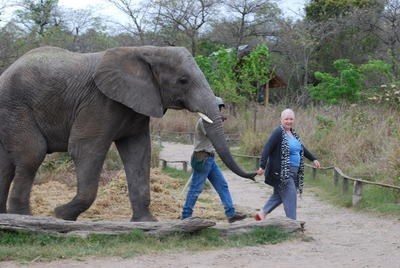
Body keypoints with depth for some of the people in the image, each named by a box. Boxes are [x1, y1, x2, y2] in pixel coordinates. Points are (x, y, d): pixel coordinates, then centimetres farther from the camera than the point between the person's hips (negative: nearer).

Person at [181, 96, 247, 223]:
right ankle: (186, 216, 4)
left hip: (210, 159, 10)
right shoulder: (203, 121, -13)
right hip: (202, 159, -10)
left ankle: (231, 214, 6)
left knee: (222, 185, 6)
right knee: (195, 189, -4)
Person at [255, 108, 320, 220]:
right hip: (281, 172, -9)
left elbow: (301, 147, 27)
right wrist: (262, 166, -28)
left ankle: (262, 213, 25)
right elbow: (267, 148, -20)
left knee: (279, 195, 14)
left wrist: (313, 159, 28)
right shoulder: (278, 133, -13)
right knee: (290, 197, -9)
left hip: (292, 172, 9)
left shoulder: (292, 132, 13)